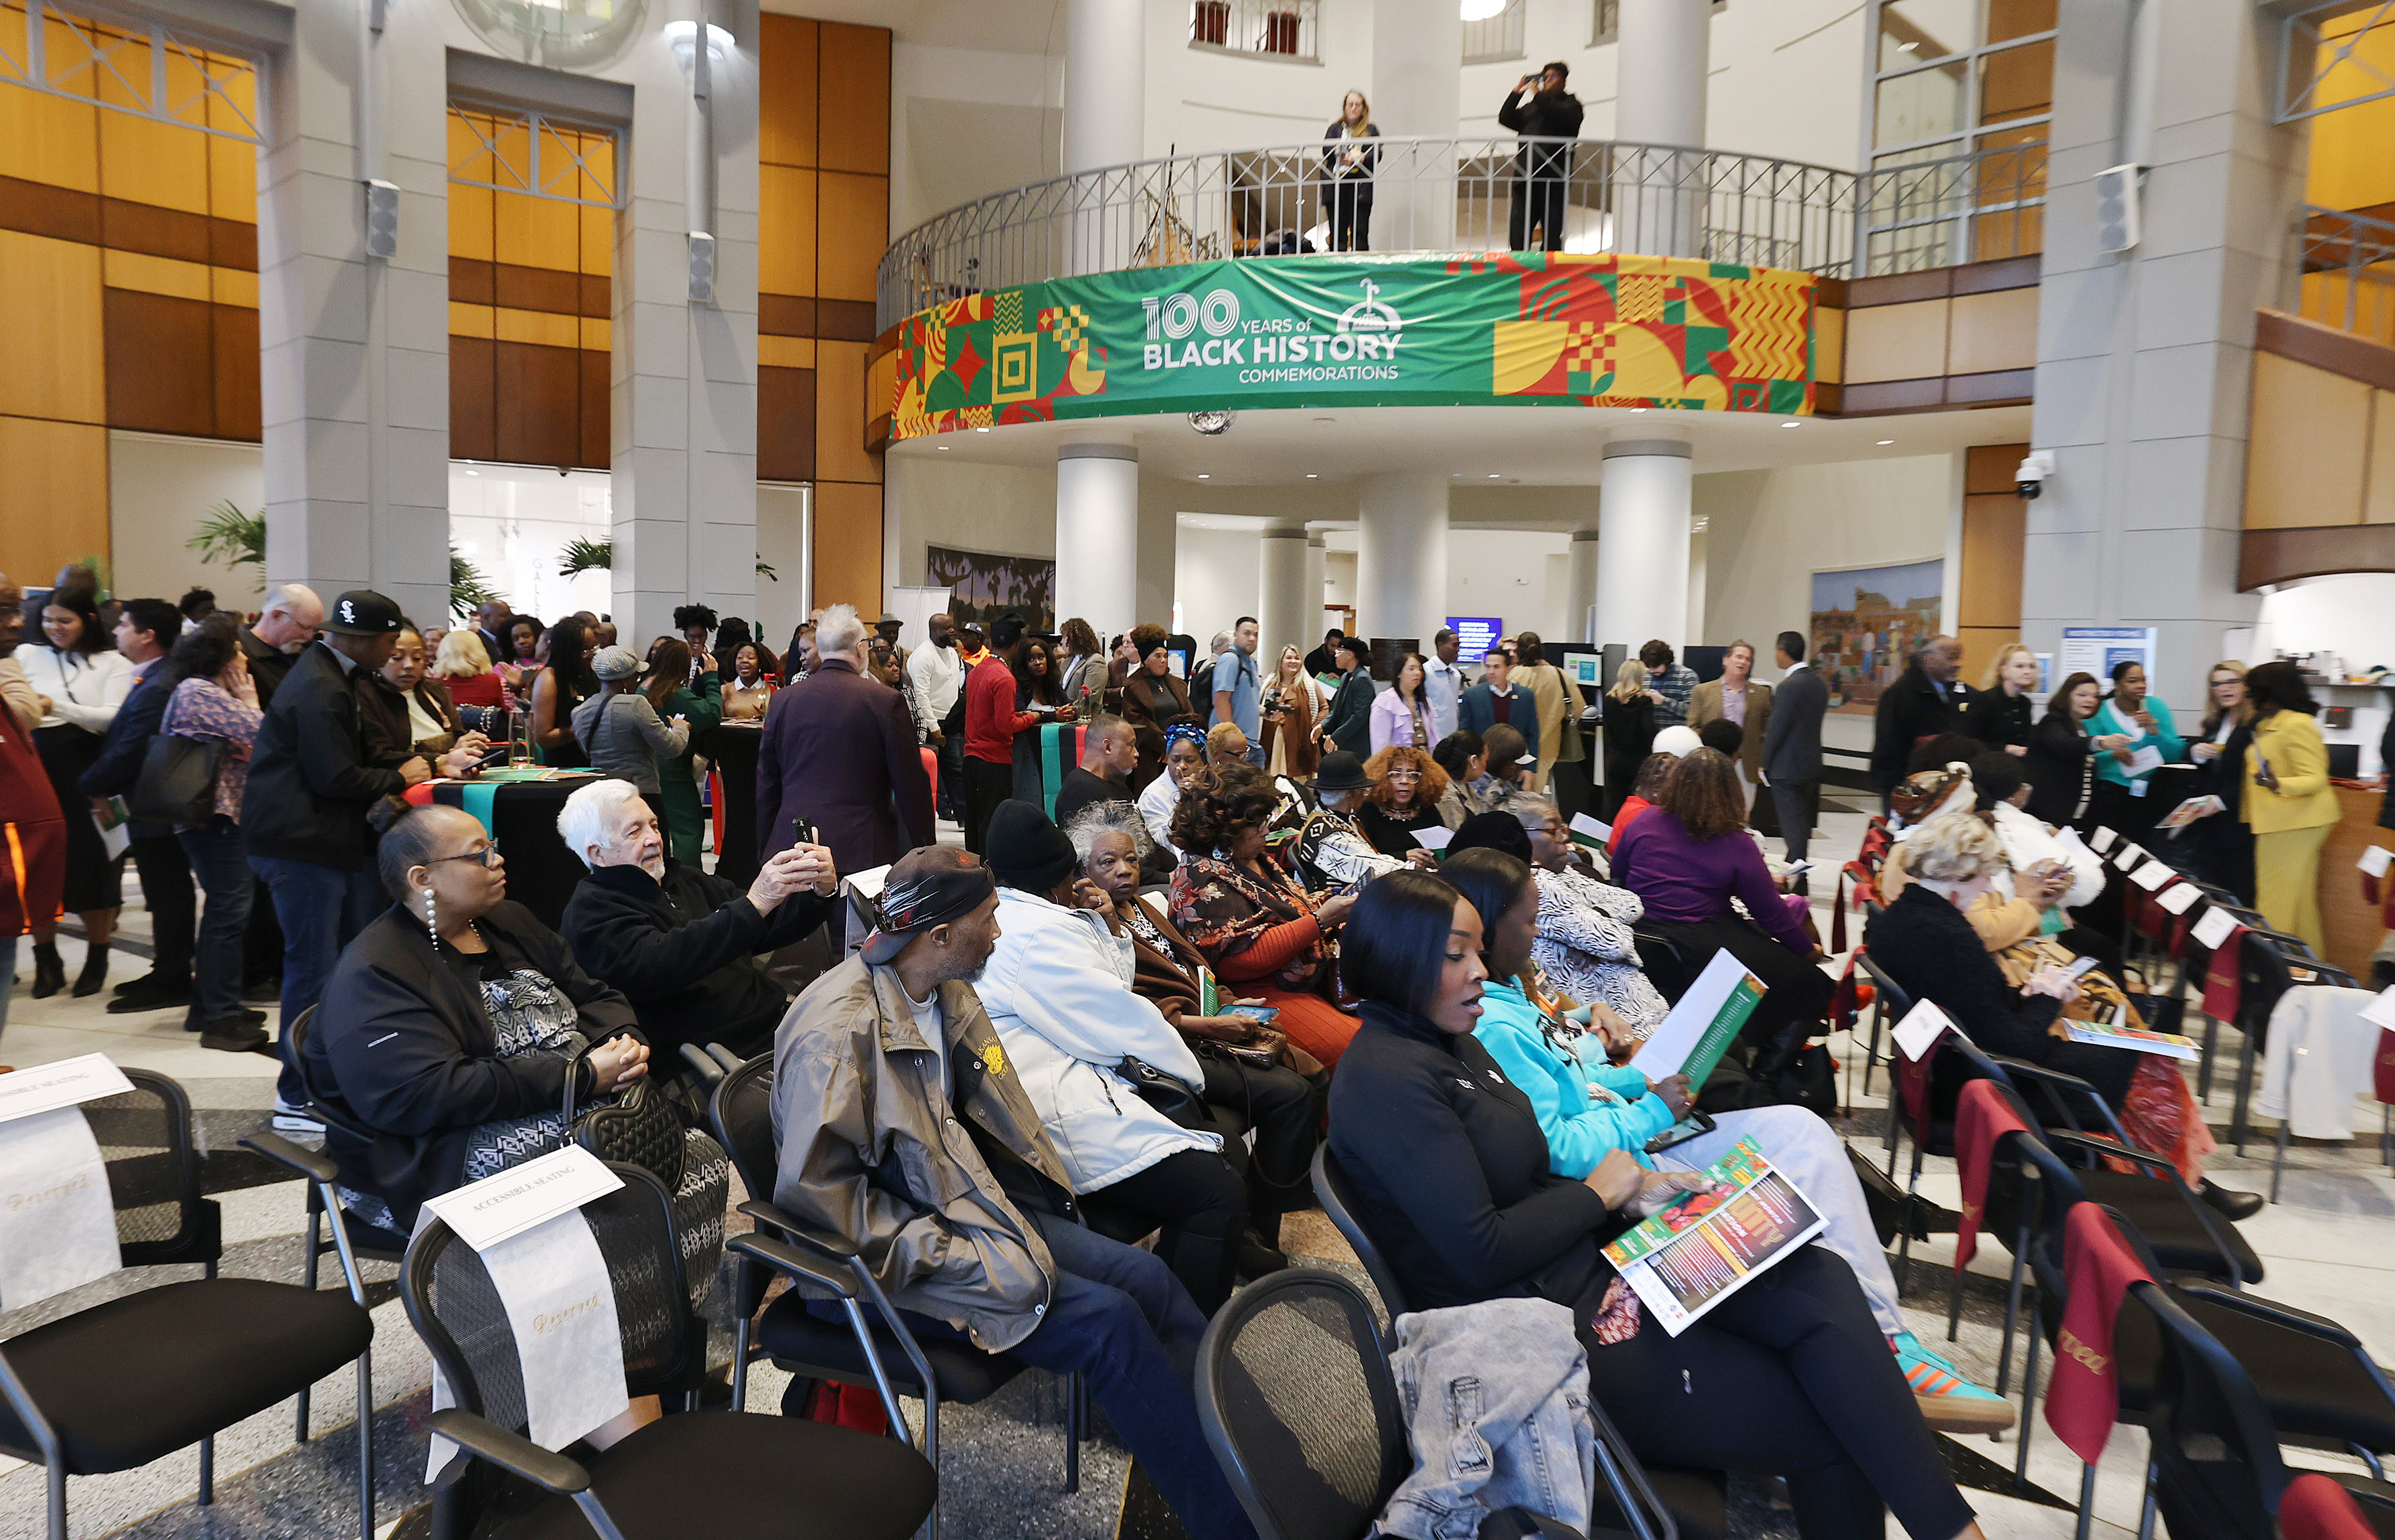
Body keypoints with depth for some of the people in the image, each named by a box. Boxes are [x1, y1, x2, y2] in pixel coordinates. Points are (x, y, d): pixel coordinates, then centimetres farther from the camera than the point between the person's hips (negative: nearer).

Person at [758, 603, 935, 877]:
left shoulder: (782, 700, 6)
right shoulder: (886, 701, -5)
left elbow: (766, 785, 12)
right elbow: (911, 785, -3)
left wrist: (764, 853, 20)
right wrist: (925, 850, 7)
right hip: (863, 853, -3)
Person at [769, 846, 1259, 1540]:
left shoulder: (948, 994, 5)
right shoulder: (838, 1029, -23)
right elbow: (815, 1187, -25)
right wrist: (942, 1252, -23)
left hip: (960, 1203, 9)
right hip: (879, 1263, -8)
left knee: (1144, 1275, -7)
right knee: (1108, 1320, -19)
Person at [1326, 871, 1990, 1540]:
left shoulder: (1451, 1043, 12)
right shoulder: (1386, 1082, -20)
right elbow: (1483, 1254, -22)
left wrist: (1633, 1193, -2)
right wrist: (1599, 1191, -8)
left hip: (1585, 1260, 9)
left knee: (1823, 1284, -9)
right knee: (1828, 1432, -8)